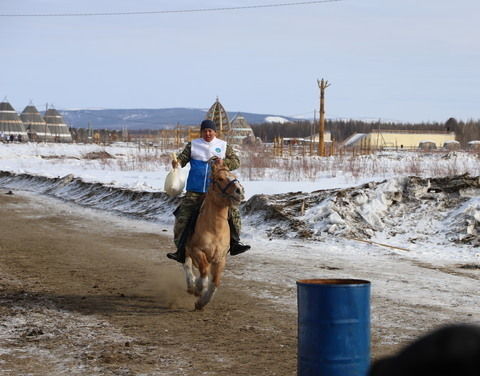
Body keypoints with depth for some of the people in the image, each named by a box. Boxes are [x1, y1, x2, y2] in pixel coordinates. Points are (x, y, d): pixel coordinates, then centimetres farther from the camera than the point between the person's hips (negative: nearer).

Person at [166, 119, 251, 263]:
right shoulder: (193, 145, 9)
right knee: (182, 218, -6)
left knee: (233, 212, -12)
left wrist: (222, 162, -15)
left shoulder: (224, 146, 8)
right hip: (195, 191, 0)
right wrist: (177, 162, -23)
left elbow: (236, 162, 4)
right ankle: (181, 251, 2)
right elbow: (183, 157, 0)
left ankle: (234, 242, 2)